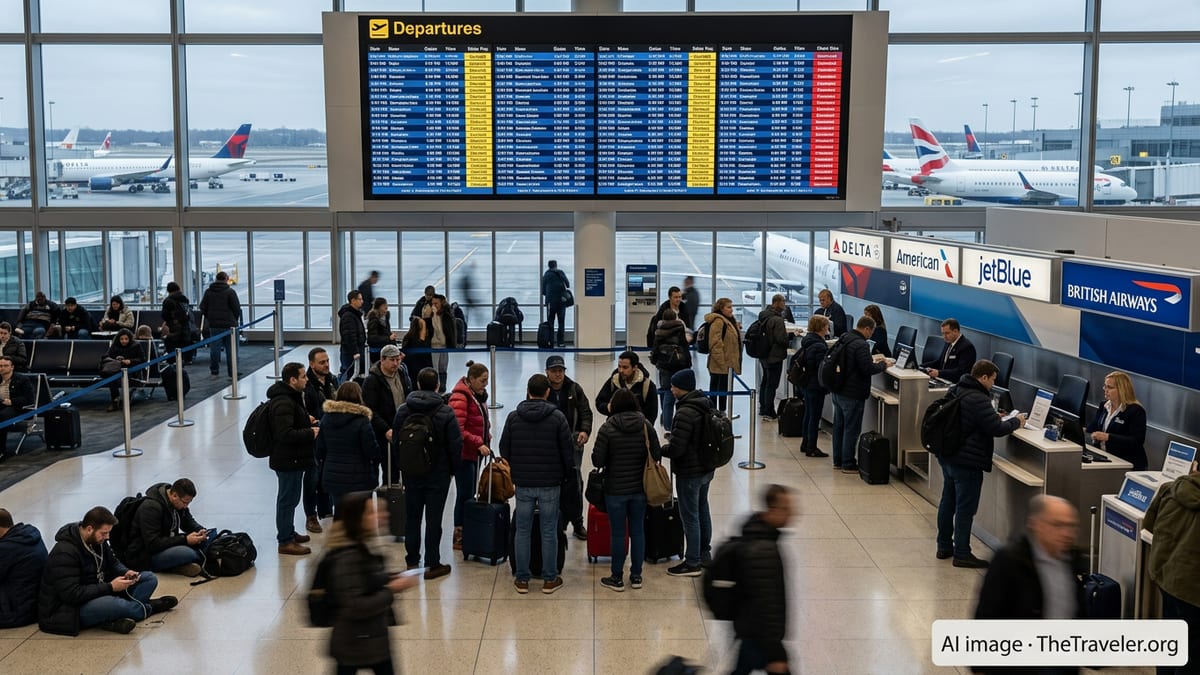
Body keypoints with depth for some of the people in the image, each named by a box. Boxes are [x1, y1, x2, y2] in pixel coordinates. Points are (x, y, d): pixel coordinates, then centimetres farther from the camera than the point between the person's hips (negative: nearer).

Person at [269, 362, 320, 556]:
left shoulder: (290, 397, 11)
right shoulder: (283, 403, -24)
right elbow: (286, 434, -30)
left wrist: (307, 421, 10)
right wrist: (310, 433, -20)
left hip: (292, 458, 11)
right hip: (289, 460, -11)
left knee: (289, 497, 22)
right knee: (288, 498, -2)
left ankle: (289, 533, 36)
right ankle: (285, 541, 7)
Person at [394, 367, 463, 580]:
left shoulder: (403, 411, -2)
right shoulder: (445, 412, -12)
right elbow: (456, 444, -10)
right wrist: (453, 469, 4)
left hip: (411, 474, 3)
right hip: (438, 475, -3)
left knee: (412, 518, 14)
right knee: (433, 520, 2)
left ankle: (412, 561, 21)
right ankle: (432, 564, 7)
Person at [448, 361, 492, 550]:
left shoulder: (479, 394, 12)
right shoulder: (460, 397, -17)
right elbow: (458, 430, -22)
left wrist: (487, 440, 12)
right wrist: (479, 444, -26)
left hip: (475, 453, 9)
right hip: (464, 453, -9)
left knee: (469, 493, 12)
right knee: (465, 494, -5)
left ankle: (465, 533, 19)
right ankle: (459, 537, 3)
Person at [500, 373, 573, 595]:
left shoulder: (513, 417, -1)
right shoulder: (557, 417, -8)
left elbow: (504, 449, 4)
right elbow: (568, 450, -5)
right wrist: (567, 474, 10)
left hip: (523, 484, 2)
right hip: (550, 483, -2)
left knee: (522, 531, 9)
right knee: (549, 532, 6)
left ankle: (522, 579, 13)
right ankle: (550, 579, 11)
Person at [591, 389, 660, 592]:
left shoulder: (608, 428, -13)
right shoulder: (646, 426, -3)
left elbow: (597, 461, -14)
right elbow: (657, 455, -3)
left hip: (615, 490, -3)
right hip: (640, 489, 3)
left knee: (618, 533, 5)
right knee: (638, 531, 13)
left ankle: (617, 578, 14)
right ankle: (636, 576, 21)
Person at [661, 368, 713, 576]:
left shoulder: (686, 413, -26)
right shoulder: (706, 405, 3)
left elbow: (676, 448, -27)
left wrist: (661, 449, -7)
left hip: (689, 473, -9)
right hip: (706, 469, 9)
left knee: (690, 517, 1)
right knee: (702, 511, 21)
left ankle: (692, 563, 8)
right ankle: (704, 553, 35)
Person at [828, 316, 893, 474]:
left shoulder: (844, 339, 8)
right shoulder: (860, 345, -21)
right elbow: (868, 369, -23)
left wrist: (874, 362, 13)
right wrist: (883, 365, -6)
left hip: (838, 391, 9)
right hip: (852, 395, -9)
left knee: (839, 426, 16)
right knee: (851, 429, 0)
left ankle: (838, 460, 25)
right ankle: (848, 464, 6)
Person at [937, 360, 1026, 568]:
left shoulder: (956, 390, 8)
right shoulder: (978, 400, -22)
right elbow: (997, 429, -21)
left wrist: (994, 416, 12)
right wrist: (1016, 422, -3)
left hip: (947, 456, 10)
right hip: (967, 462, -10)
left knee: (948, 501, 17)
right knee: (965, 508, -2)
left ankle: (944, 546, 26)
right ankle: (961, 554, 3)